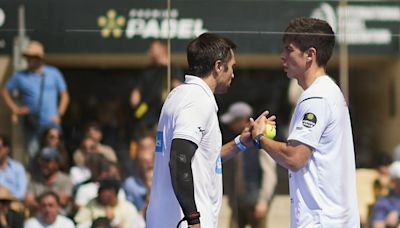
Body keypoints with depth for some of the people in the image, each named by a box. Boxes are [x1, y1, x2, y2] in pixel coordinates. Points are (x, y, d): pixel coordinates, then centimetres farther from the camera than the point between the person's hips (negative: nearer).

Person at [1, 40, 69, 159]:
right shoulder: (20, 76, 7)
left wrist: (59, 114, 0)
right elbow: (5, 91, 17)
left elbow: (64, 95, 11)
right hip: (31, 124, 1)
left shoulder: (54, 73, 7)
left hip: (51, 123, -1)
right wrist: (15, 108, 6)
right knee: (33, 153, -5)